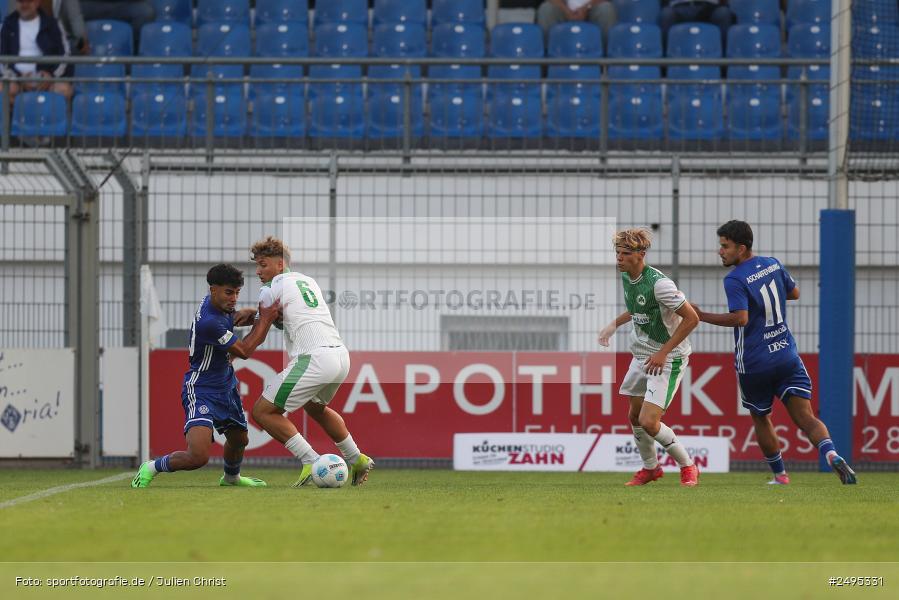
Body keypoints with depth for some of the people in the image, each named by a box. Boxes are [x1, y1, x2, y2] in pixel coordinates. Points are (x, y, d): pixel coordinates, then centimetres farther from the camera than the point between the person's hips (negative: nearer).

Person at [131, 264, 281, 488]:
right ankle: (152, 468, 1)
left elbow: (232, 317, 22)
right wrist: (265, 319, -15)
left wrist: (248, 314, -2)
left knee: (239, 439, 28)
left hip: (226, 386, 10)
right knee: (198, 456, -23)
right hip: (202, 391, -10)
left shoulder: (218, 303, -2)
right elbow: (244, 351, -22)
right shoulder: (208, 322, -31)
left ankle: (231, 477, 58)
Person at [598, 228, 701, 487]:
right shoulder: (625, 277, 2)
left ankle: (687, 466, 6)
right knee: (634, 416, 16)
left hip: (668, 359, -9)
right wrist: (613, 325, 17)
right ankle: (650, 468, 38)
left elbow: (691, 318, -22)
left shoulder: (658, 283, -25)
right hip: (641, 355, 9)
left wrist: (663, 353, -22)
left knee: (649, 422, -15)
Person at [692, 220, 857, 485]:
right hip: (787, 358, 4)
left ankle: (780, 474, 25)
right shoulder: (773, 264, 7)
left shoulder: (734, 280, -14)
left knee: (761, 419, 18)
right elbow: (794, 293, 22)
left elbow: (740, 318, -27)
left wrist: (701, 316, -20)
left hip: (753, 365, -4)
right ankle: (831, 455, -29)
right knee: (806, 418, -4)